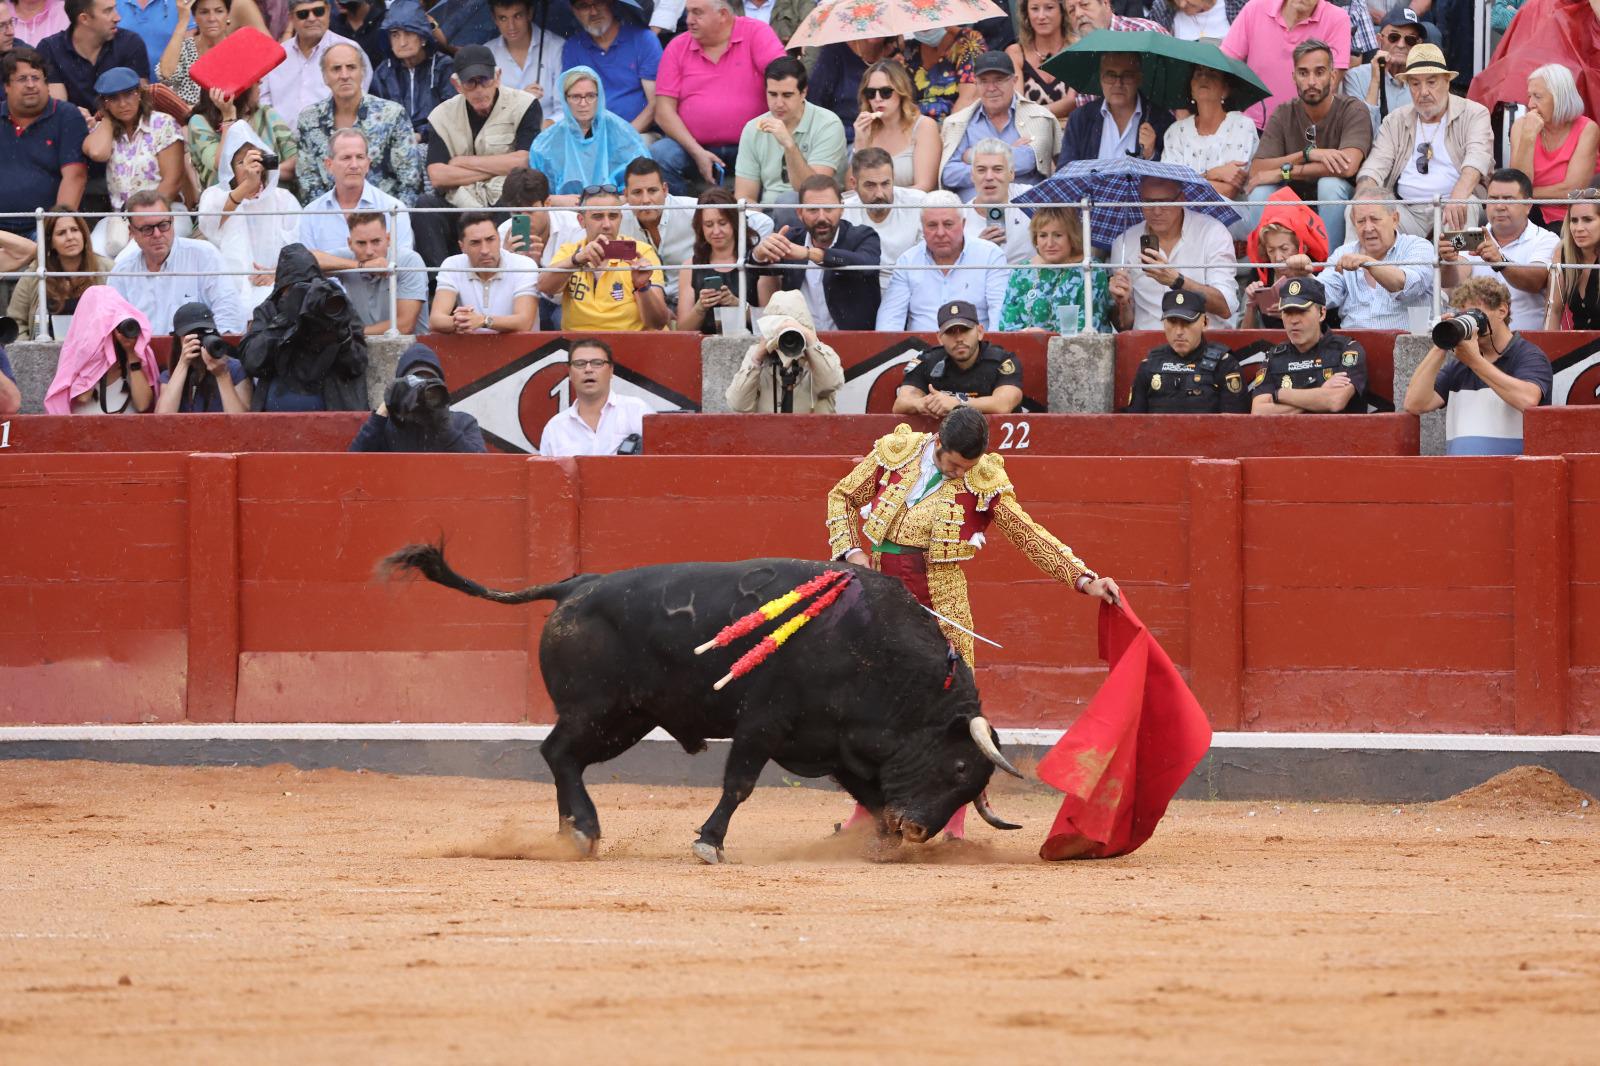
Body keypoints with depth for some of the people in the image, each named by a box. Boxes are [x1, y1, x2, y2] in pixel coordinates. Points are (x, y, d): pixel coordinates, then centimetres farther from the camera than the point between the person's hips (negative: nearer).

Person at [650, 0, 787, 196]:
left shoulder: (756, 33, -1)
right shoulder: (677, 47, 6)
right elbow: (664, 111, 1)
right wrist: (697, 153, -12)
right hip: (693, 146, 2)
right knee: (657, 156, -25)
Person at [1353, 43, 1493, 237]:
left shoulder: (1474, 114, 5)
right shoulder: (1395, 121, 17)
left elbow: (1477, 158, -14)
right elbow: (1375, 168, 7)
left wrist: (1459, 196, -36)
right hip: (1406, 210, 3)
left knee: (1467, 207, -38)